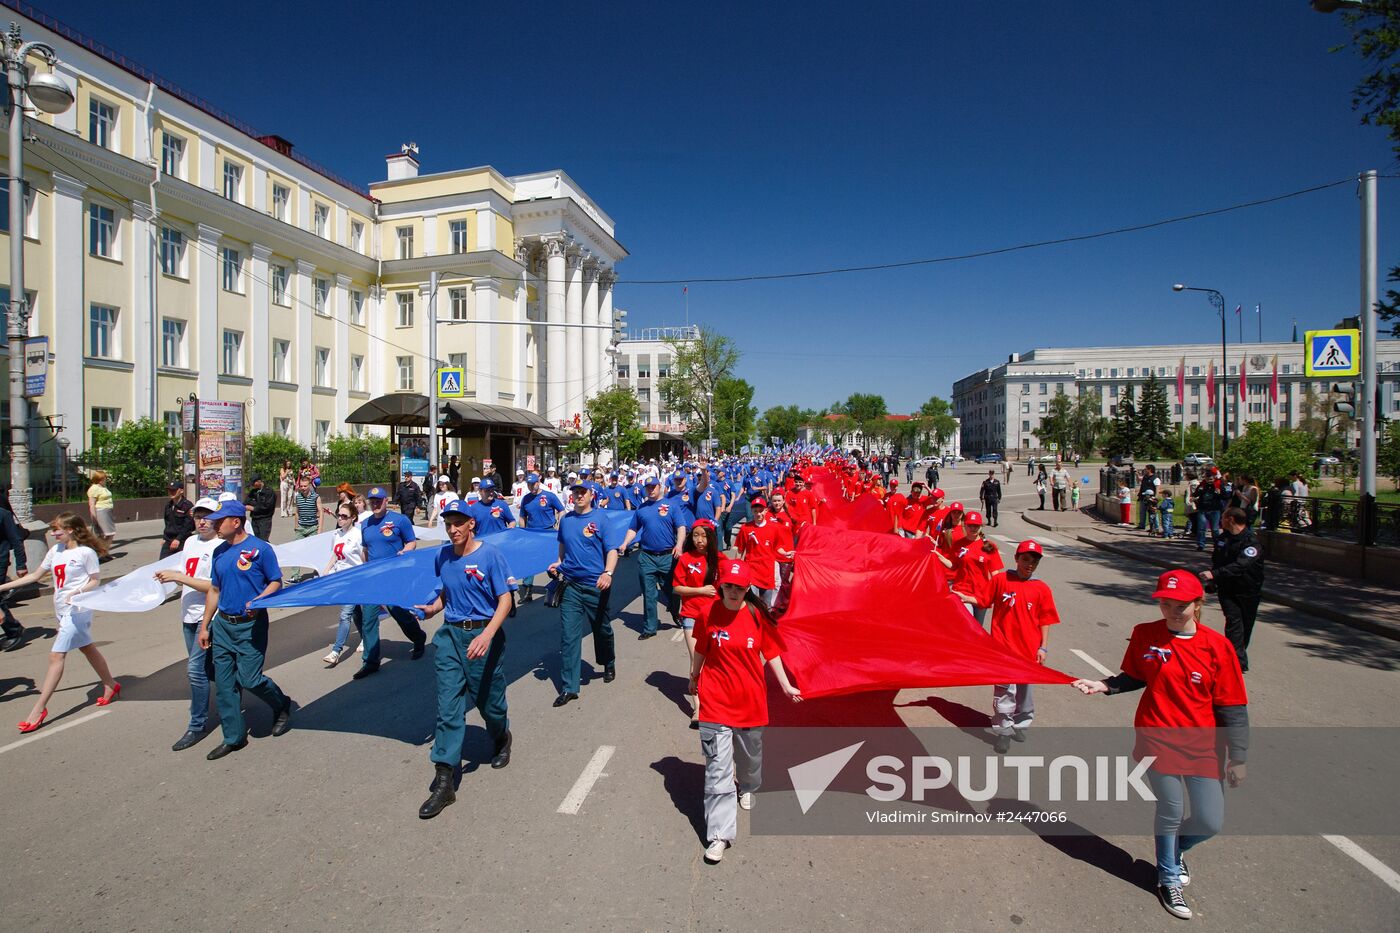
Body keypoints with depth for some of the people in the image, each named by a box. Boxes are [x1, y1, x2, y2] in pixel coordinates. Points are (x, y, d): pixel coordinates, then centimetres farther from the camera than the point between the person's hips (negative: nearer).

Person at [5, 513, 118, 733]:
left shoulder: (86, 552, -11)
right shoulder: (55, 551, 8)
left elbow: (96, 580, -9)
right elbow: (34, 576, 14)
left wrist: (77, 592, -24)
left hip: (77, 610, -8)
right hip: (62, 610, 8)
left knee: (56, 656, -9)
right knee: (88, 649, 17)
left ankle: (39, 708, -6)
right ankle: (111, 686, 29)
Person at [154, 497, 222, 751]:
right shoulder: (190, 541, 11)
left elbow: (215, 586, -22)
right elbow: (186, 574, 20)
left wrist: (178, 577, -21)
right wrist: (169, 575, 0)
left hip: (208, 617, -8)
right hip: (188, 615, 9)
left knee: (195, 669, -9)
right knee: (205, 668, 16)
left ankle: (197, 726, 2)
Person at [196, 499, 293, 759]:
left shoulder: (260, 549, -11)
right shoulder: (219, 552, 8)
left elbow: (276, 582, -7)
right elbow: (214, 590, 15)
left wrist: (258, 601, -25)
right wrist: (205, 625, 13)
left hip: (251, 625, -6)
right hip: (222, 624, 6)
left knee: (249, 678, -7)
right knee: (224, 684, 8)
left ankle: (282, 705, 22)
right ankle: (234, 737, 20)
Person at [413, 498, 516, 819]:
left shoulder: (490, 554, -11)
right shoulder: (442, 556, 5)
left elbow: (505, 600, -14)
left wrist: (487, 635, -26)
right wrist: (433, 608, 1)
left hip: (484, 635, -4)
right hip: (449, 635, 4)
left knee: (489, 701, 11)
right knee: (447, 707, -1)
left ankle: (502, 739, 44)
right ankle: (444, 781, 4)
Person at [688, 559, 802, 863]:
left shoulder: (758, 615, -9)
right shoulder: (709, 614, -9)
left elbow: (771, 653, 1)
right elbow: (700, 651, 6)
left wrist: (786, 686, -1)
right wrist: (693, 679, 18)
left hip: (750, 699, 2)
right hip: (716, 700, -2)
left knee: (752, 754, 24)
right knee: (717, 769, -4)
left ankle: (747, 787, 56)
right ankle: (719, 835, 5)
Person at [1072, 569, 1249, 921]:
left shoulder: (1216, 646, -10)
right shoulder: (1145, 635, -6)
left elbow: (1232, 707, -5)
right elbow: (1135, 678, 9)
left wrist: (1237, 756, -3)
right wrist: (1104, 685, -9)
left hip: (1203, 746, 1)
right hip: (1158, 740, 0)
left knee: (1211, 821, 4)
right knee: (1171, 811, 8)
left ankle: (1175, 850, 40)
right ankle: (1169, 879, 34)